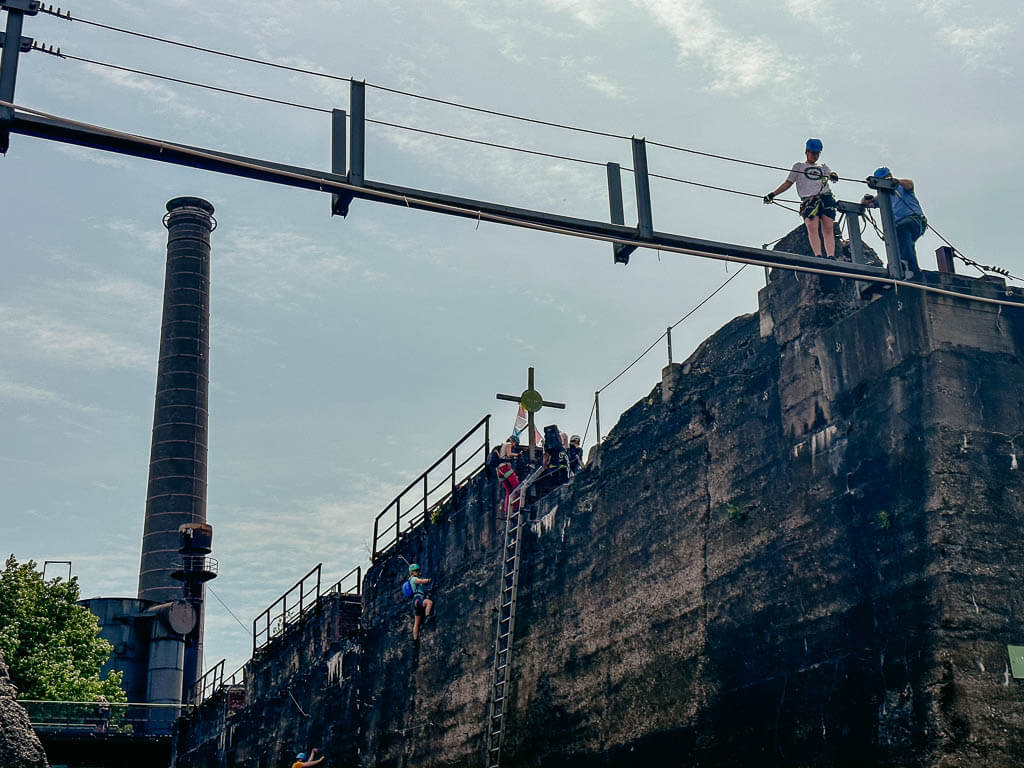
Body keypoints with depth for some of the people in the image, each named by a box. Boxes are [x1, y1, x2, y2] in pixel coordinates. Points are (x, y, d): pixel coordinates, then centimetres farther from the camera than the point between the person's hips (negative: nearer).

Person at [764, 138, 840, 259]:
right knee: (812, 227, -22)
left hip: (826, 198, 2)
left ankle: (831, 257, -19)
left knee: (828, 230, -12)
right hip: (808, 200, -2)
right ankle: (818, 257, -29)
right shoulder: (798, 166, 23)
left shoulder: (823, 167, 28)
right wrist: (773, 194, 8)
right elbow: (788, 183, 19)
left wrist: (833, 175, -17)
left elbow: (831, 173, 9)